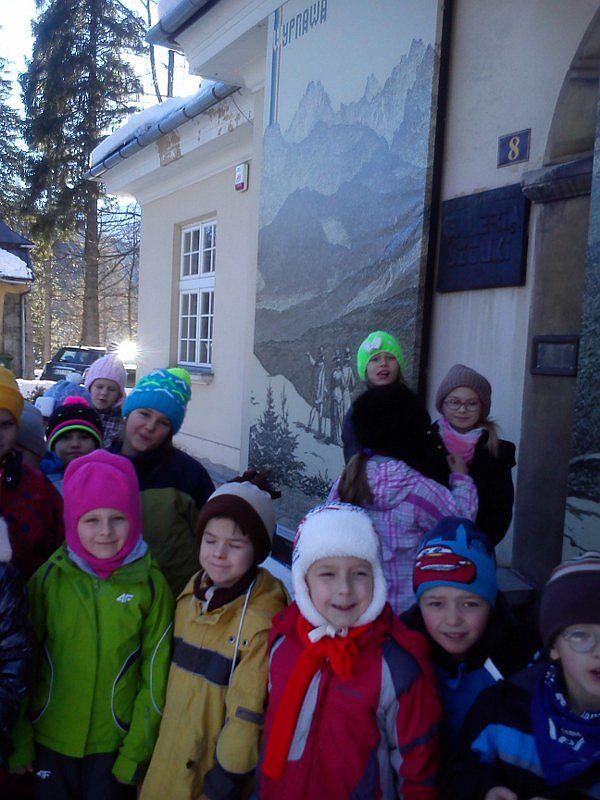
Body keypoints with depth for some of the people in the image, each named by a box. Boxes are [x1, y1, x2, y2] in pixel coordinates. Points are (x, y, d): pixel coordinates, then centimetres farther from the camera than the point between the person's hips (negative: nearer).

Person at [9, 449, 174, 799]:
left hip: (115, 744, -1)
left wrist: (136, 752, -4)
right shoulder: (50, 577, -10)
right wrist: (20, 741, 3)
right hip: (50, 740, 2)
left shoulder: (152, 585, -13)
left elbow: (155, 677, -7)